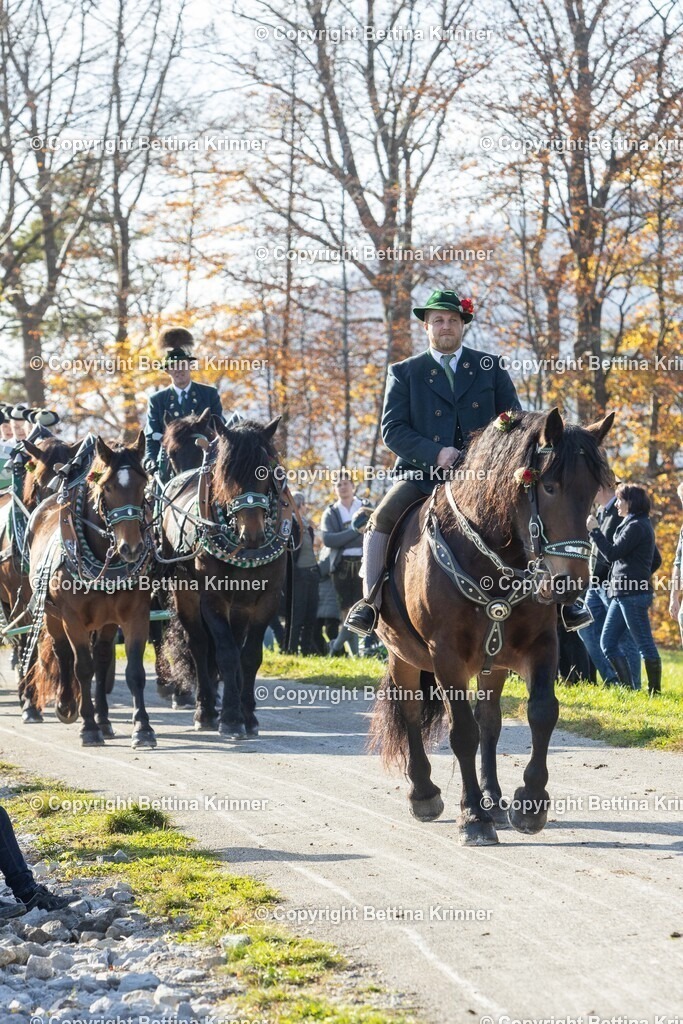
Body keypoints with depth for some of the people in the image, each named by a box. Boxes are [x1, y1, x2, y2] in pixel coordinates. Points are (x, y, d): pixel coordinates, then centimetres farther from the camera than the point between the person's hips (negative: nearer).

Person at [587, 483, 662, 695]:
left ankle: (655, 691, -1)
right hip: (622, 594, 11)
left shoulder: (637, 526, -13)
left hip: (633, 595, -11)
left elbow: (612, 553, -16)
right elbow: (656, 560, 25)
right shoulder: (641, 525, 19)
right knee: (607, 643, 10)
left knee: (645, 644, -5)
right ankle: (627, 687, 12)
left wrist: (594, 531, -9)